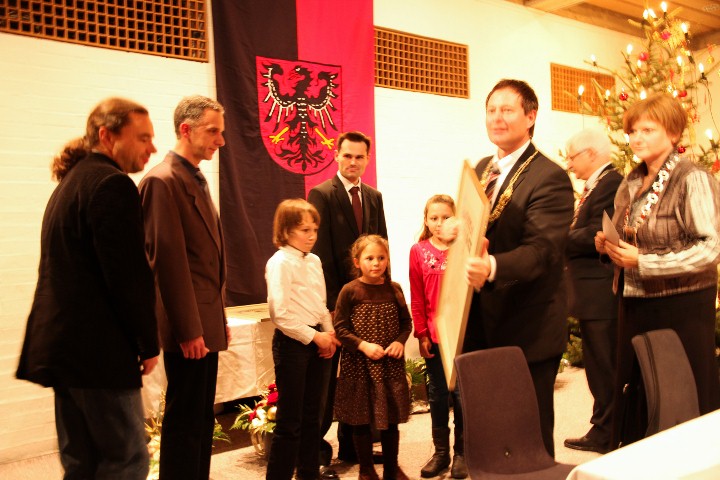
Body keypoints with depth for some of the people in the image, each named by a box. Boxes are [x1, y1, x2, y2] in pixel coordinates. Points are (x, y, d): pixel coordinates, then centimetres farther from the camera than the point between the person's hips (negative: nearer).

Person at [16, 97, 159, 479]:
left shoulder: (70, 182, 17)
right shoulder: (112, 183, -13)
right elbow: (128, 274, -19)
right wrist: (148, 343, -7)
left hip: (62, 345, 10)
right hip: (99, 351, -10)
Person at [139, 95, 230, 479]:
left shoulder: (197, 181, 15)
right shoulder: (163, 181, -13)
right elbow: (168, 260, -19)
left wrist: (219, 317, 17)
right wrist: (187, 330, -19)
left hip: (205, 322, 9)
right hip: (188, 326, -9)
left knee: (202, 418, 16)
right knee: (185, 419, 1)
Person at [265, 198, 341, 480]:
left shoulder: (314, 261, 10)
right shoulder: (280, 262, -13)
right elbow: (280, 314, -19)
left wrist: (329, 335, 3)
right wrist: (315, 336, -14)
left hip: (316, 340, 8)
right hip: (291, 342, -8)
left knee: (311, 415, 17)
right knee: (290, 420, -1)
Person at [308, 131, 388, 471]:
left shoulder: (374, 197, 12)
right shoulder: (321, 194, -6)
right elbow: (320, 253, -11)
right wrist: (330, 302, -15)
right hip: (336, 299, -5)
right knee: (327, 376, 4)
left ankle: (352, 444, 28)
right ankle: (318, 451, 17)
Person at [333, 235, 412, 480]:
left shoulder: (394, 289, 2)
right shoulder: (349, 291, -8)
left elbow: (406, 322, 9)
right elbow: (340, 328, -7)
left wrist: (400, 341, -8)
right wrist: (363, 345, -18)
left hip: (391, 364, 3)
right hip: (359, 366, -3)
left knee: (391, 418, 13)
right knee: (362, 420, 9)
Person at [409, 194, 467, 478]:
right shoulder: (419, 251, 1)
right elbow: (416, 297, 2)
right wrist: (421, 334, -1)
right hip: (434, 334, 1)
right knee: (437, 393, 10)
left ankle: (461, 452, 22)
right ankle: (441, 452, 23)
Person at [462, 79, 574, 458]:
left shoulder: (550, 178, -14)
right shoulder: (482, 169, 10)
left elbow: (543, 249, -26)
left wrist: (493, 267, -43)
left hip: (528, 330, -7)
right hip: (481, 324, 7)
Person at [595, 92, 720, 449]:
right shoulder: (630, 184, 11)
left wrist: (643, 261, -22)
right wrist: (607, 244, -1)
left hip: (681, 306, -6)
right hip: (634, 303, 6)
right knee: (633, 391, 11)